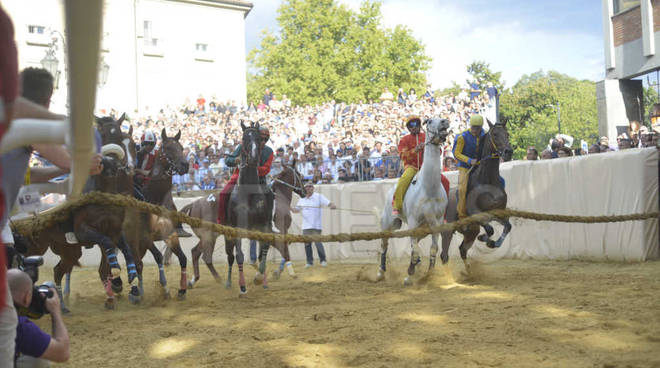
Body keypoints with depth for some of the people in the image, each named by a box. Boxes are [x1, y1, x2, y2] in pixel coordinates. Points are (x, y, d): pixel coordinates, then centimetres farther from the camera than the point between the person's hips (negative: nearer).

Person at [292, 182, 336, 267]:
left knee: (318, 243, -8)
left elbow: (329, 203, -8)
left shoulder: (319, 196, -1)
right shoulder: (302, 199, 12)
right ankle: (310, 262, 12)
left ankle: (323, 260, 6)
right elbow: (296, 210, 18)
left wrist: (333, 206, -31)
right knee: (307, 244, 3)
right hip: (306, 225, 4)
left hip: (316, 225, -4)